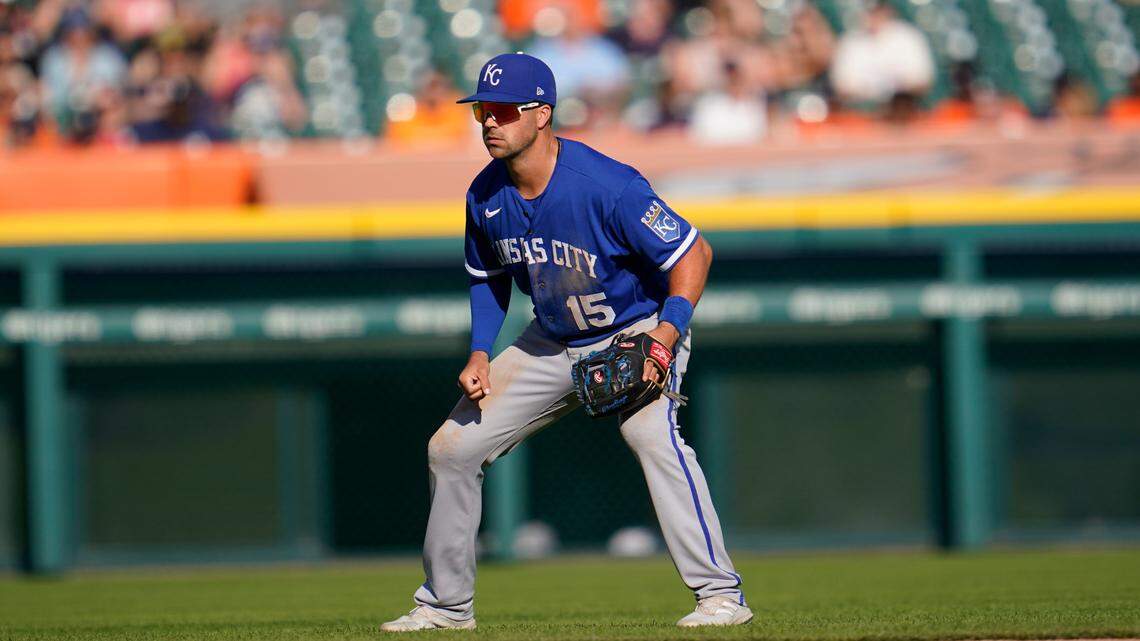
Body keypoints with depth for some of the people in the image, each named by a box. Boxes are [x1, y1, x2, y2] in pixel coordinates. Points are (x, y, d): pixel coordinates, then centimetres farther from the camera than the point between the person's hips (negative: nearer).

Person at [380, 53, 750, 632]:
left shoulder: (605, 186, -28)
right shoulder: (486, 196, -8)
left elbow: (693, 253, -24)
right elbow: (488, 278, 11)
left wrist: (664, 340, -34)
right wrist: (480, 355, -3)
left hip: (639, 329, -7)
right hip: (552, 344, 7)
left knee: (650, 432, -35)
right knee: (452, 447, 4)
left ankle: (720, 592, -30)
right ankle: (446, 603, 21)